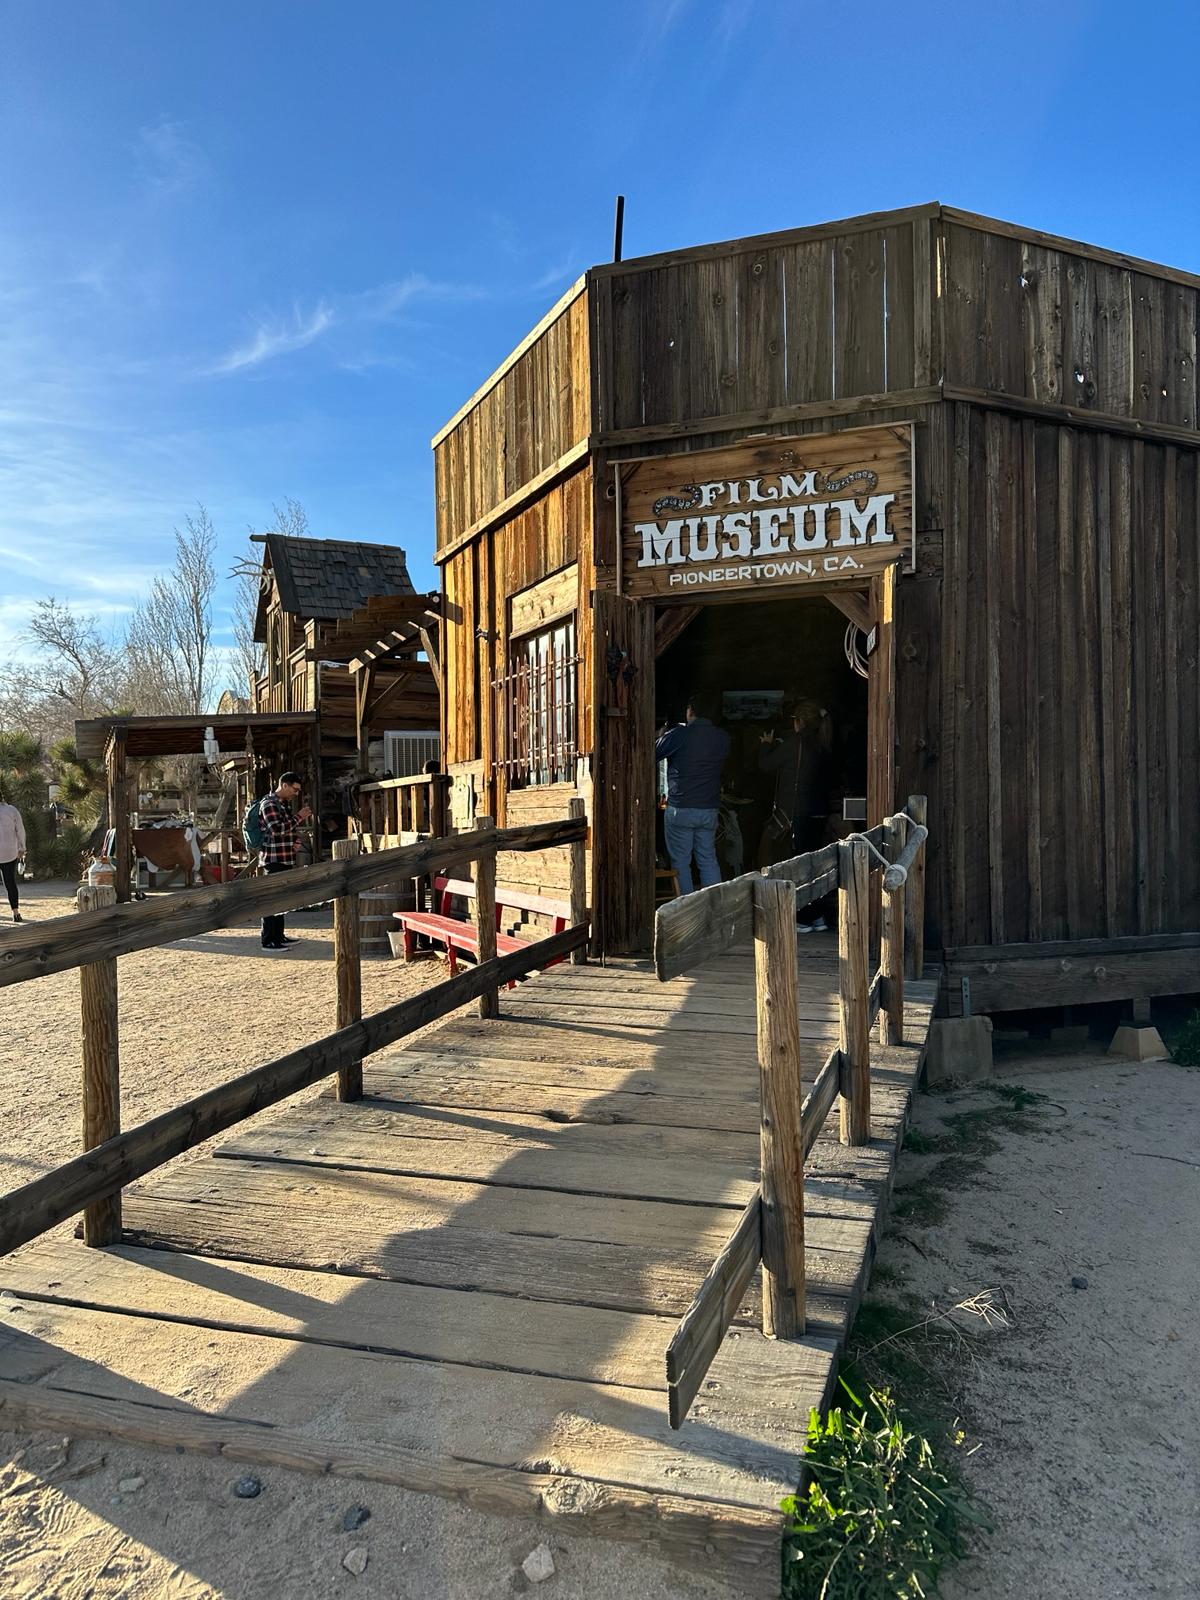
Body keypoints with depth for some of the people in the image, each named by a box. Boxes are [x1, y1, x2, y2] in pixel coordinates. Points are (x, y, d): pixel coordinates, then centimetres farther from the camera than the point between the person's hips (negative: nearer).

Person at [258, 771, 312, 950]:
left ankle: (278, 936, 22)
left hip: (286, 859, 10)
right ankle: (268, 941, -5)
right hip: (274, 859, -9)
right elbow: (277, 829, -24)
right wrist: (299, 817, -19)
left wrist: (297, 840, 9)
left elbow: (292, 827, 28)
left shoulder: (287, 803, 16)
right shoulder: (269, 804, -12)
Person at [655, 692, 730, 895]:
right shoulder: (722, 737, 3)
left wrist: (660, 737, 19)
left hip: (680, 809, -5)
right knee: (709, 860, 12)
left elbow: (653, 755, -3)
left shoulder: (679, 734, -12)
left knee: (680, 861, 4)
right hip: (709, 809, 5)